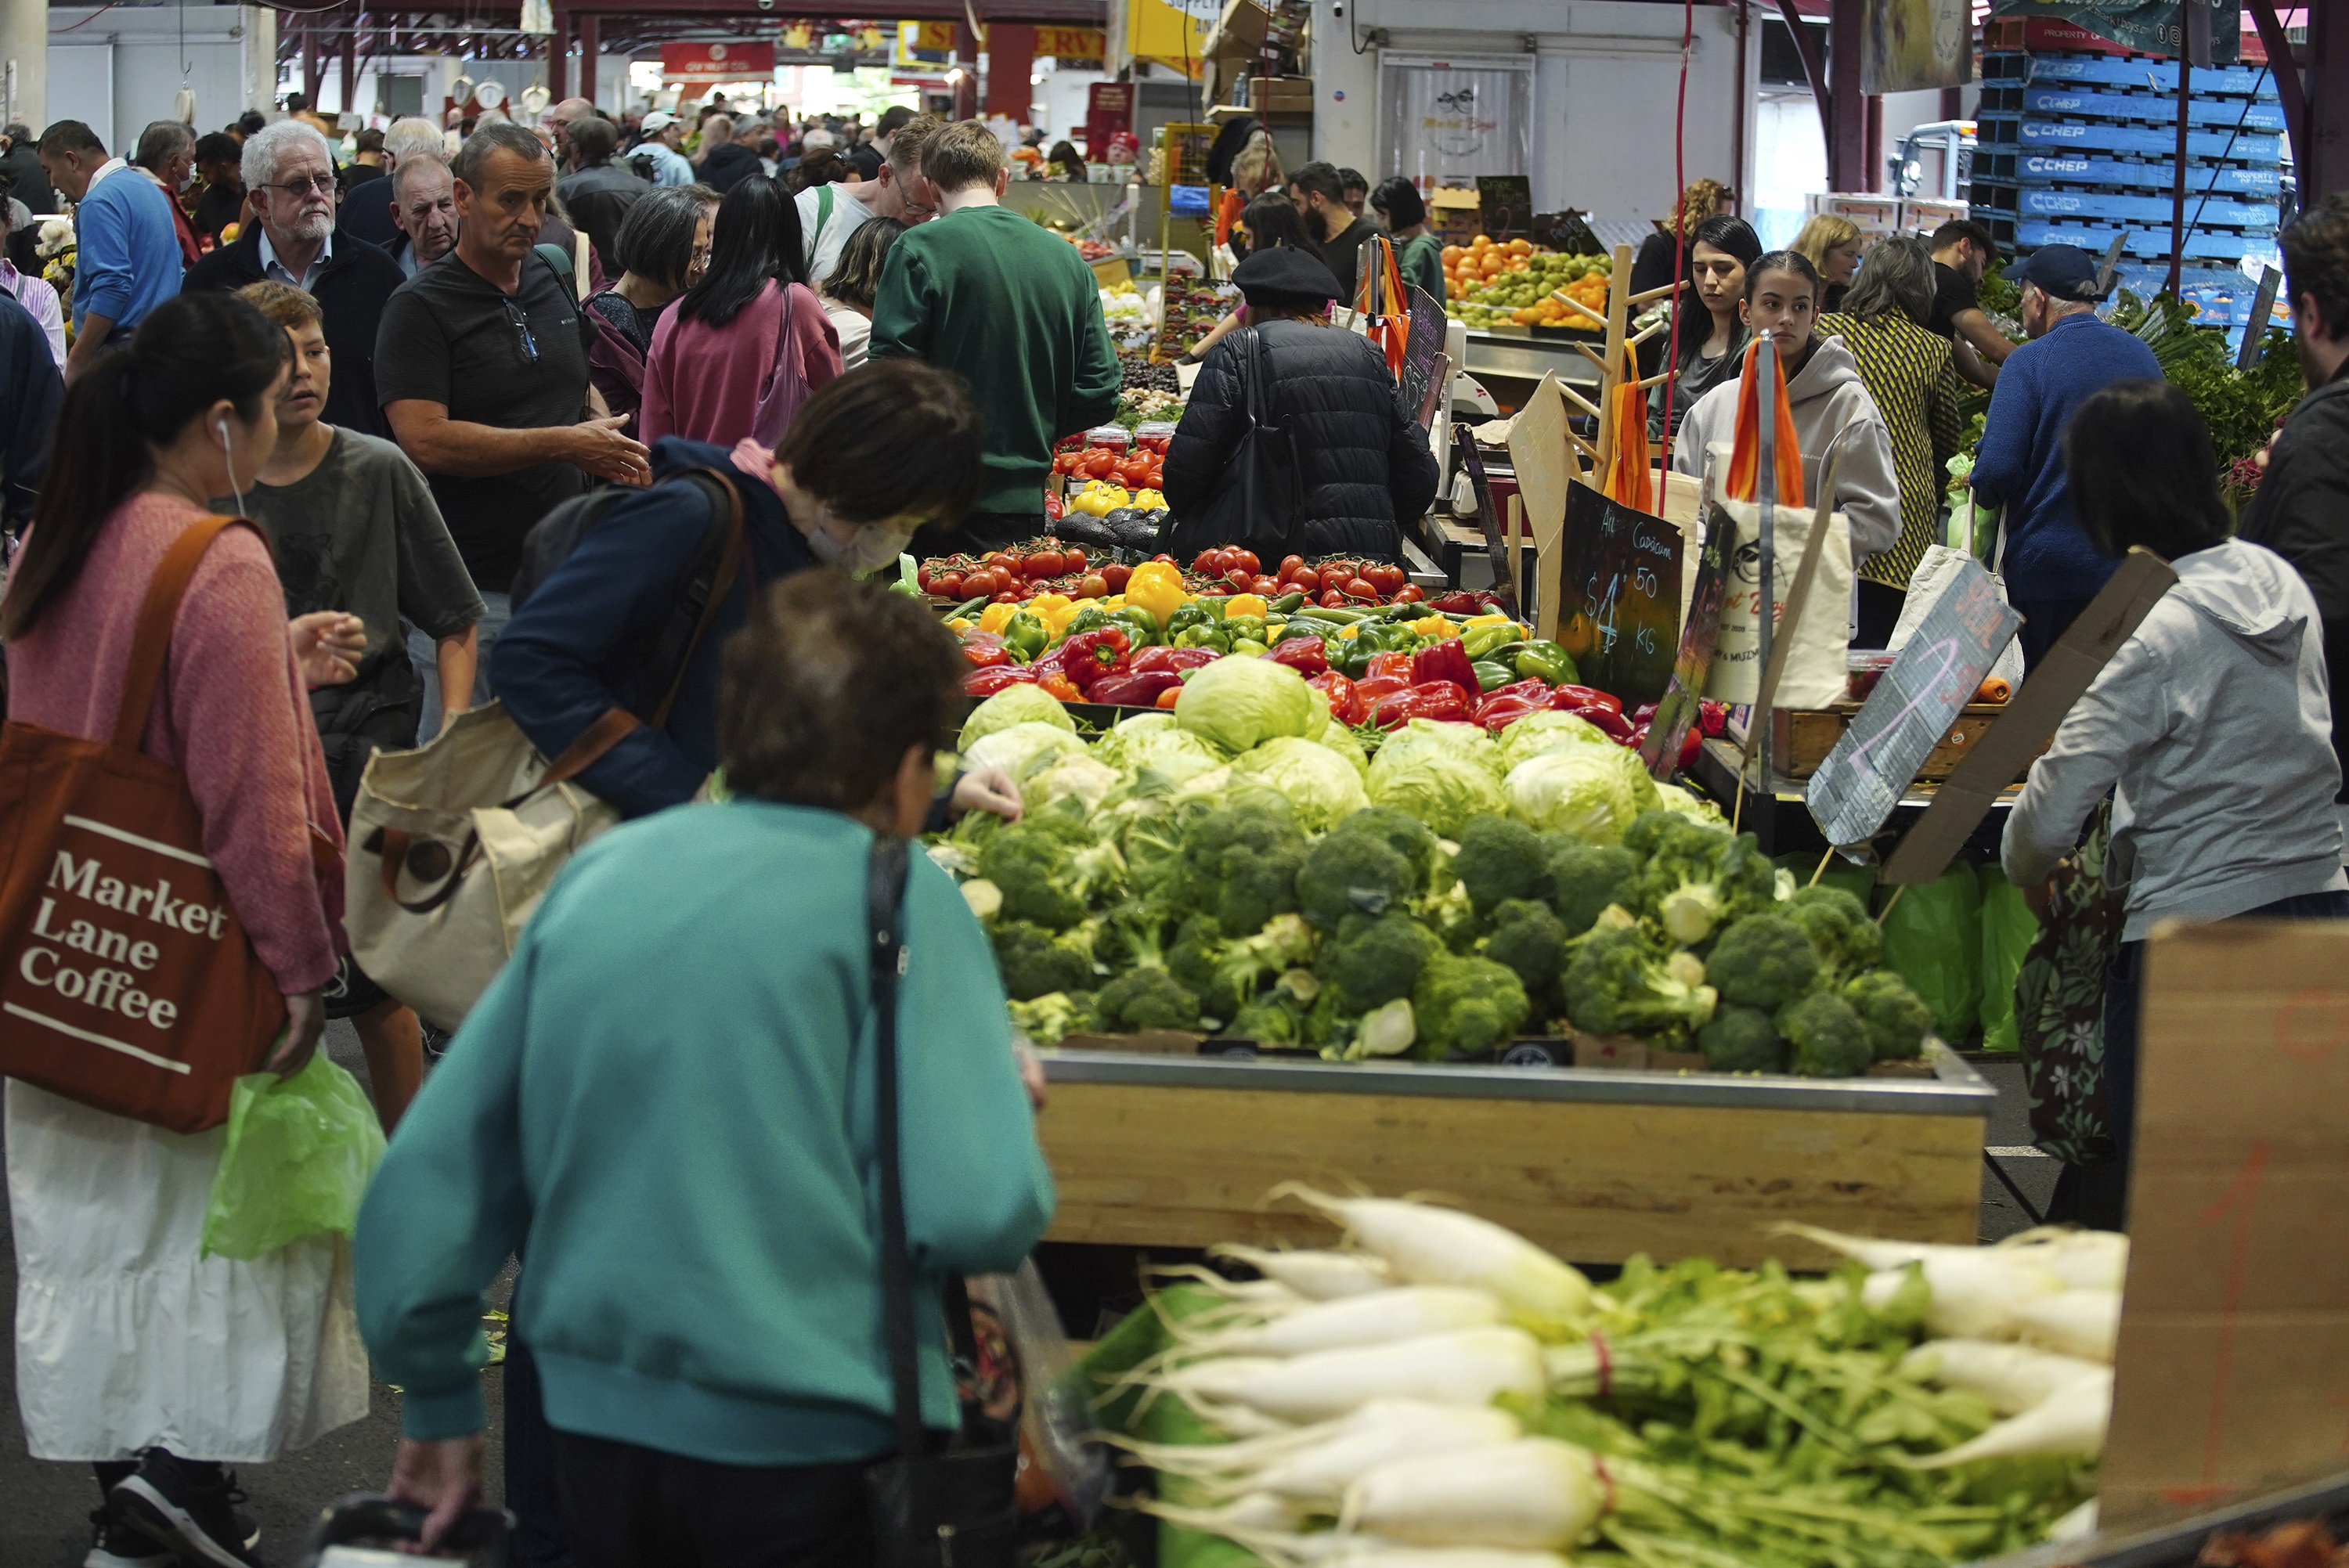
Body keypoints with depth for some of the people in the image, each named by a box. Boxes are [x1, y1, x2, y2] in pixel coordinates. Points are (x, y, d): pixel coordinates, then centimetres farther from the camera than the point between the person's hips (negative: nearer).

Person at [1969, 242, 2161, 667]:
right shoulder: (2143, 357, 6)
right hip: (2132, 568, 5)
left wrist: (1985, 493, 4)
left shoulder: (2031, 361, -11)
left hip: (2047, 568, -5)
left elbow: (1996, 472, -17)